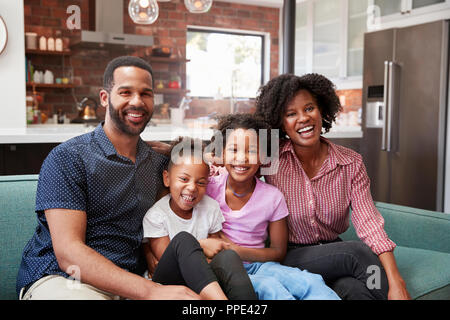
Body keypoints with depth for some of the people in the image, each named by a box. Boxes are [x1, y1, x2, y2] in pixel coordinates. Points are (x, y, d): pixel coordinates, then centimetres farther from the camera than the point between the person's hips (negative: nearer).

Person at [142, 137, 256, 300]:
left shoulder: (211, 208, 3)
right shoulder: (155, 216, -7)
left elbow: (215, 252, 8)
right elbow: (166, 259, -7)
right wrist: (200, 245, -15)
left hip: (203, 283, 3)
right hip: (168, 280, -3)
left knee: (228, 256, -30)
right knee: (183, 239, -33)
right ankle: (220, 298, -50)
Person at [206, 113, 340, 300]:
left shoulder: (272, 197, 1)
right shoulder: (208, 186, -2)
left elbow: (278, 252, 5)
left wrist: (238, 251, -10)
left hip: (256, 264, 3)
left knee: (312, 283, -27)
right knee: (267, 286, -35)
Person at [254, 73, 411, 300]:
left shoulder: (351, 163, -3)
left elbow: (368, 222, -12)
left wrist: (396, 283, -23)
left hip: (332, 252, 2)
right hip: (289, 258, -2)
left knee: (354, 287, -31)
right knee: (357, 252, -27)